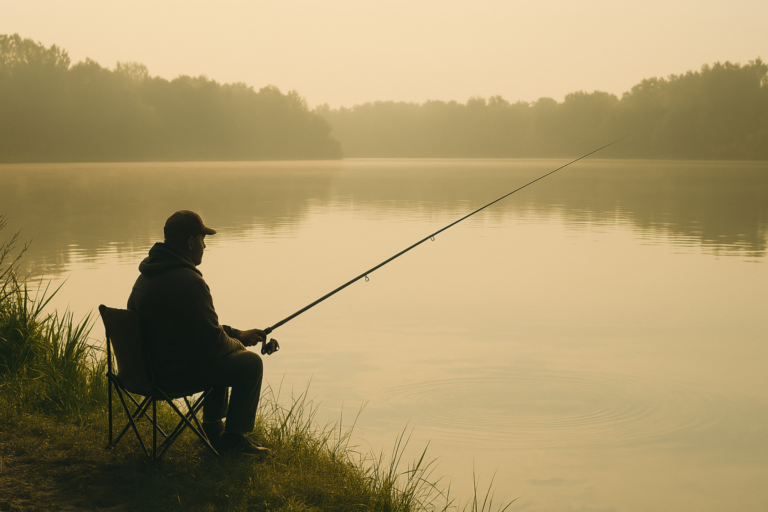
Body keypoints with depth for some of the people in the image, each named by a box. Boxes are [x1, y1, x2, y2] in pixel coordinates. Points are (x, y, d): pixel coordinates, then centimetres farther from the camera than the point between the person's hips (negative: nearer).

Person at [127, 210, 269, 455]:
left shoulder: (147, 274, 9)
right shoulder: (189, 282, -25)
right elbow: (212, 343, -21)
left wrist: (238, 335, 16)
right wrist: (236, 343, 1)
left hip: (149, 365, 10)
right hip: (175, 372, -10)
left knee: (222, 358, 30)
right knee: (250, 363, 1)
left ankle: (213, 426, 37)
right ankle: (234, 438, 10)